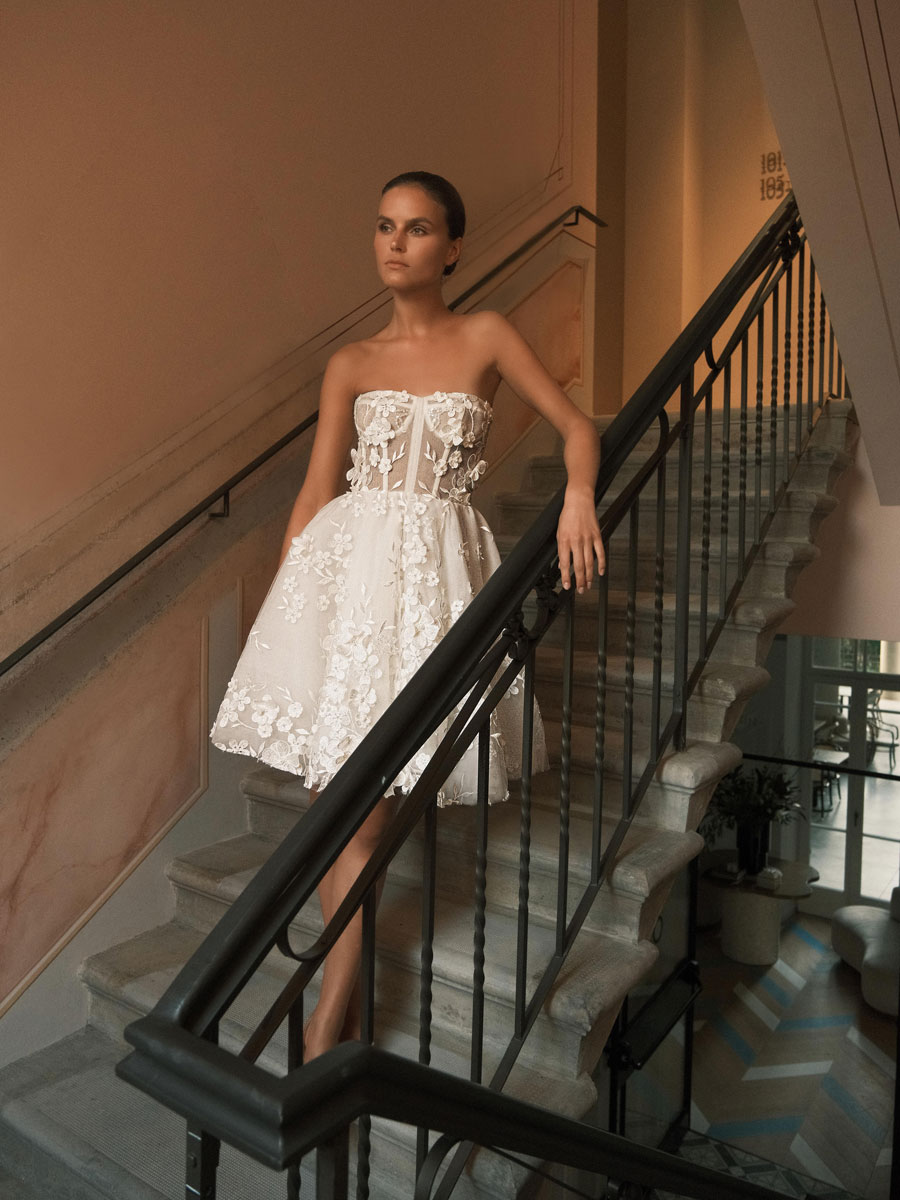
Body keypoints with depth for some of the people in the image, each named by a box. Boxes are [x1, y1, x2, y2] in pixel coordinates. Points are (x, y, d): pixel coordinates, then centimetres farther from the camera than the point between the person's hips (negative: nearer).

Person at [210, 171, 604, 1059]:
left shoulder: (486, 338, 8)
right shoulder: (350, 366, 14)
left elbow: (576, 427, 6)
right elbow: (315, 492, 12)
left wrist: (578, 497, -15)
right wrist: (278, 600, 7)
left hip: (436, 565, -2)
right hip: (344, 560, 3)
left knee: (365, 794, -9)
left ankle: (328, 1020, 6)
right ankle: (341, 1010, 14)